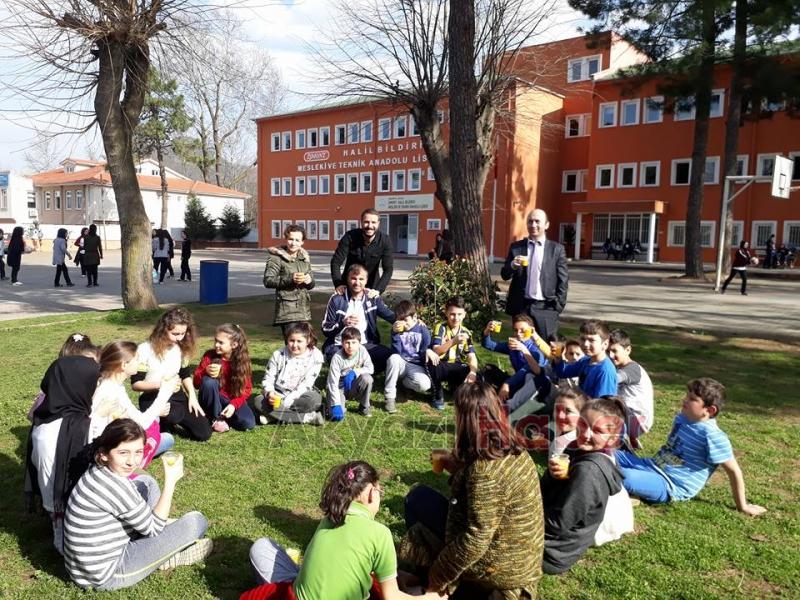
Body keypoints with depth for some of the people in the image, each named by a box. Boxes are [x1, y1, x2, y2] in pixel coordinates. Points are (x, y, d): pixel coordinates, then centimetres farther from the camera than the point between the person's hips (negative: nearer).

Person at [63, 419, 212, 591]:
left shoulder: (98, 471, -4)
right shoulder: (114, 486, -30)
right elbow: (153, 529, -16)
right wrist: (170, 481, -13)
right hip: (105, 577, -9)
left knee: (147, 483, 17)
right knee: (195, 521, -10)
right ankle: (171, 555, 23)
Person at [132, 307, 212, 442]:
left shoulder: (182, 348, 1)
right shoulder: (145, 350, -16)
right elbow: (135, 383, -14)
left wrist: (192, 396, -1)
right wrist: (160, 384, -29)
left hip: (176, 395, 5)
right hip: (153, 398, -5)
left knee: (204, 433, -5)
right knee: (174, 414, -40)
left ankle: (171, 420, 20)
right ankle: (162, 425, -3)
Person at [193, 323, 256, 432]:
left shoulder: (242, 361, -10)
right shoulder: (209, 356, -12)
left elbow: (247, 388, -7)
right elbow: (196, 383, -10)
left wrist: (234, 404, -24)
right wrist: (206, 372, -31)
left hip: (232, 400, 1)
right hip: (212, 401, -1)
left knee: (248, 423, -24)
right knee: (209, 382, -33)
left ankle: (224, 414, 6)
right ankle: (216, 418, -12)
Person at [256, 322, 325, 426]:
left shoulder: (315, 357, -11)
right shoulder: (278, 355, -5)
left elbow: (306, 385, -16)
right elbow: (268, 379, -3)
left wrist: (289, 399, -29)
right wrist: (269, 393, -27)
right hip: (278, 395, 2)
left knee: (315, 399, -35)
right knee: (259, 401, -29)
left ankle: (275, 415, -24)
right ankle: (308, 417, -30)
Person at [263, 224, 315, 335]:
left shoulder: (304, 257, 18)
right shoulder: (276, 257, -1)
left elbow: (311, 284, 23)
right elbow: (268, 281, -12)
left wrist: (309, 280, -1)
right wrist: (290, 279, -22)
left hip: (304, 310, 6)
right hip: (287, 311, -6)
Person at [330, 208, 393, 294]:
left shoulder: (385, 241, -17)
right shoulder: (350, 237, -20)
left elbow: (388, 269, -18)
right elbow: (336, 262, -19)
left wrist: (378, 290, -30)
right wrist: (338, 284, -32)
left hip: (372, 285, 1)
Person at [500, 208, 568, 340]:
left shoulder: (557, 249, 3)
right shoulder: (516, 247, 7)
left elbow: (563, 280, 3)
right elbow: (504, 275, 5)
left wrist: (558, 306, -4)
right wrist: (513, 265, -16)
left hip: (546, 307, -1)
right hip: (520, 306, 2)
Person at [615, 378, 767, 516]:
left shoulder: (713, 436, -18)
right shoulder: (682, 418, 7)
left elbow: (734, 471, -11)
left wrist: (742, 506, -5)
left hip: (670, 487, -9)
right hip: (652, 466, 9)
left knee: (623, 476, -36)